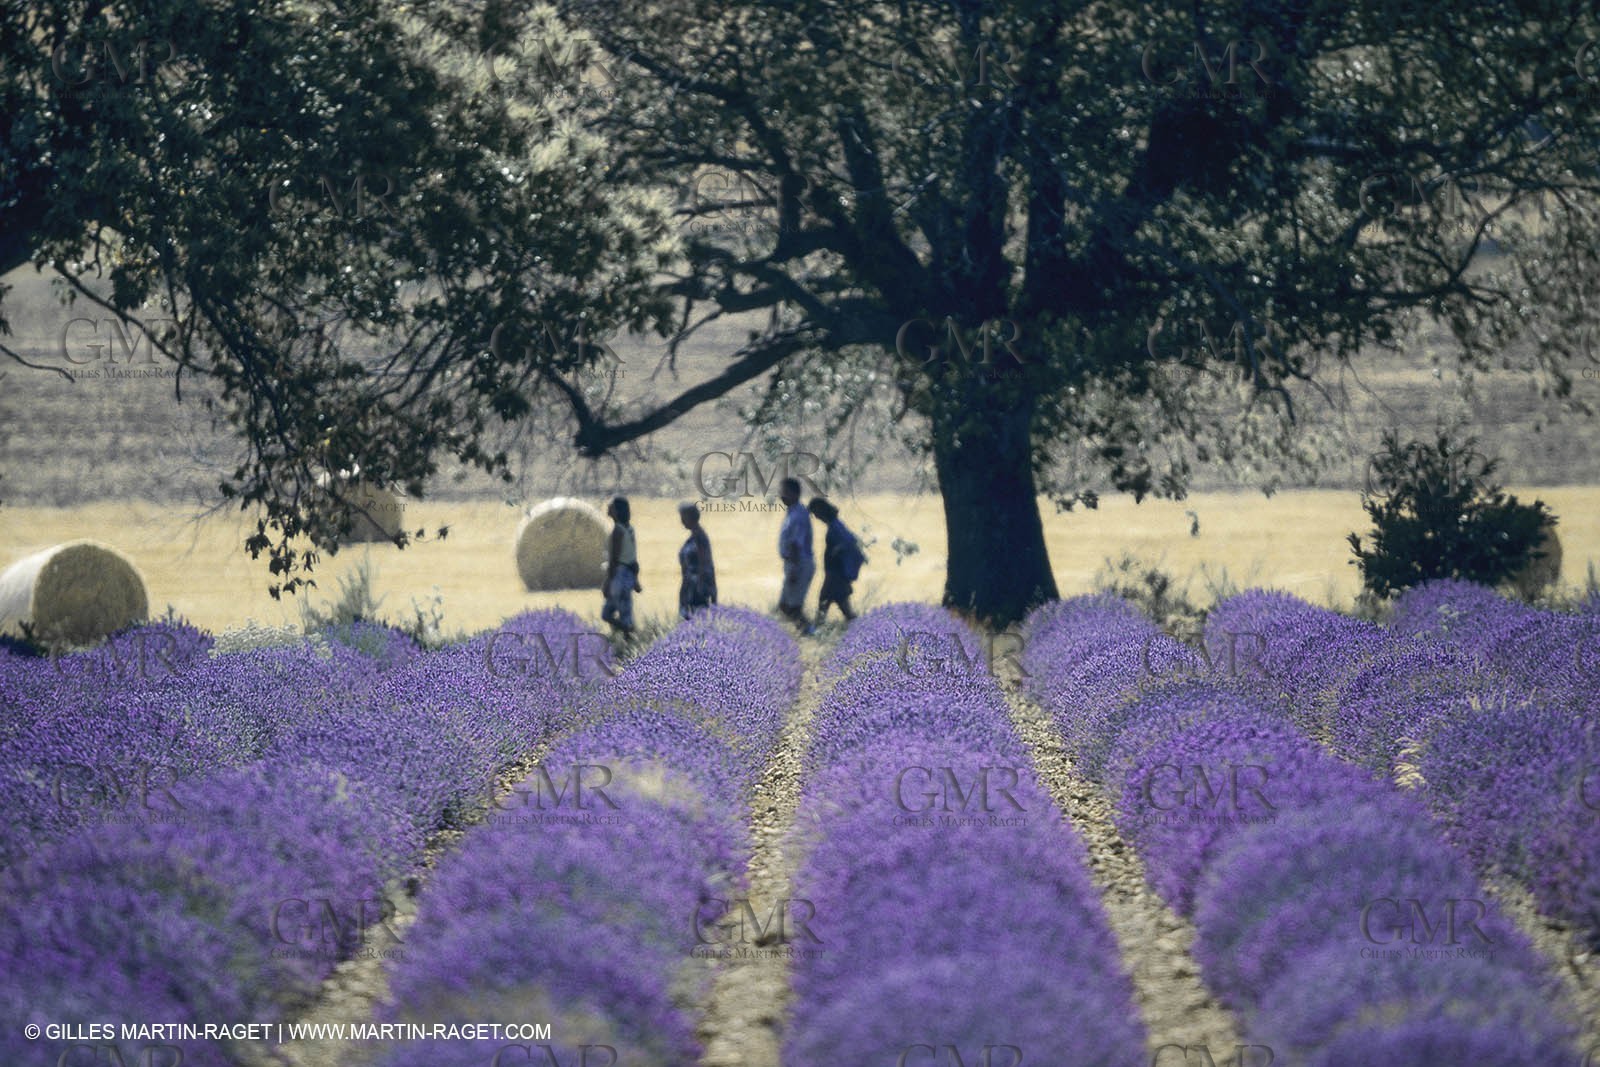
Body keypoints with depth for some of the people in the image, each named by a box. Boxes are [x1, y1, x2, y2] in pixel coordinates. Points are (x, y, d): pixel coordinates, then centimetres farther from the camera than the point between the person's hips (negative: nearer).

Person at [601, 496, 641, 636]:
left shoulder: (618, 530, -16)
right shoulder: (629, 528, 11)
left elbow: (614, 558, -18)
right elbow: (634, 557, 16)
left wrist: (607, 582, -16)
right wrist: (635, 581, 21)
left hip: (619, 574, -9)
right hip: (629, 575, 9)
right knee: (607, 614, 14)